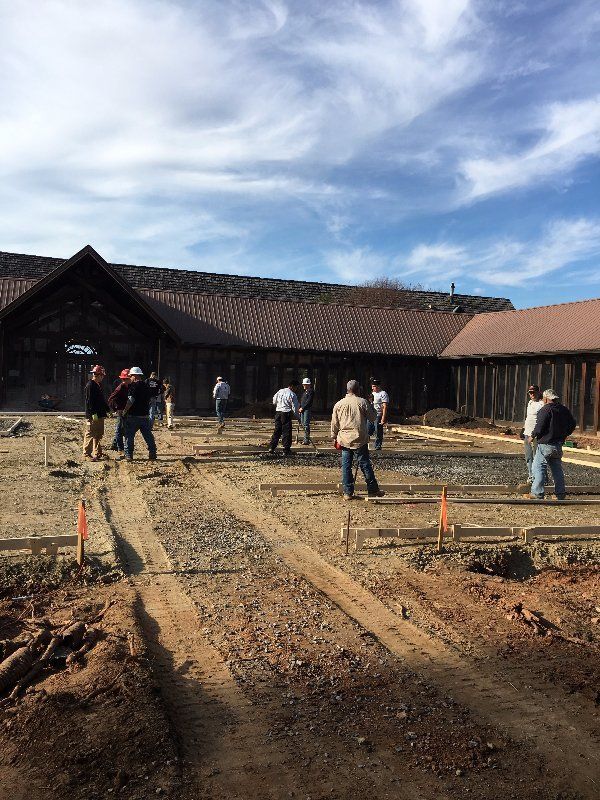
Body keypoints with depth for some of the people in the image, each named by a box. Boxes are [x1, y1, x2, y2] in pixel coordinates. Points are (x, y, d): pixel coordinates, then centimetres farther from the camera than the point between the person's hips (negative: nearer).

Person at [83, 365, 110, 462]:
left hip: (100, 415, 10)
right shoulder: (90, 385, -13)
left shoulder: (98, 385, 16)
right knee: (90, 435, -4)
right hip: (92, 416, -10)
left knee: (99, 435, 13)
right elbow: (89, 401, -19)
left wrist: (108, 410, 22)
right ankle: (87, 454, 2)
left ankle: (97, 454, 21)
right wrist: (93, 413, -23)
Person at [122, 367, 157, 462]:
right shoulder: (146, 386, 10)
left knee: (129, 436, 3)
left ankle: (128, 455, 3)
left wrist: (124, 411, -6)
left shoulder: (132, 386, -10)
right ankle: (152, 454, 10)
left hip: (133, 416, -6)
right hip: (145, 416, 6)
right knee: (148, 436, 10)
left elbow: (131, 400, -16)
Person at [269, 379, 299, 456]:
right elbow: (295, 407, -9)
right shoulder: (292, 395, -8)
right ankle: (286, 451, 0)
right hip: (286, 413, -6)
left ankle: (271, 447, 14)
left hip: (278, 412, 6)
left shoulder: (280, 391, 9)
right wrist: (297, 417, -2)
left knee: (277, 430, 14)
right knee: (286, 432, -1)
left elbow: (274, 401, 15)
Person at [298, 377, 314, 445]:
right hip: (302, 409, 9)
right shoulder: (304, 391, 20)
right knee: (302, 423, 8)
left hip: (307, 409, -9)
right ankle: (306, 438, 15)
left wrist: (302, 408, -14)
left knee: (306, 424, -11)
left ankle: (307, 440, -9)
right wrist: (300, 408, 8)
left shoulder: (311, 391, -7)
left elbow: (308, 401, -14)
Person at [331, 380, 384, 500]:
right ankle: (373, 490, 12)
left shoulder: (338, 404, 4)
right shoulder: (363, 402, -6)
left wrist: (334, 437, 19)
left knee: (346, 466, 7)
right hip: (360, 440, -3)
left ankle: (348, 492, 9)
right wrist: (371, 407, 17)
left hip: (345, 440, 3)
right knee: (365, 465, 4)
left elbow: (334, 423, 8)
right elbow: (373, 418, 3)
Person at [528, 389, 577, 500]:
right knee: (557, 468, 15)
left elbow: (539, 427, -19)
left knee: (539, 467, -3)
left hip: (545, 444, -8)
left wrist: (533, 436, -3)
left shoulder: (545, 410, -14)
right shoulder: (564, 409, 10)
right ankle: (561, 493, 18)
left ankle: (537, 493, -5)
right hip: (559, 444, 8)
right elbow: (573, 424, 17)